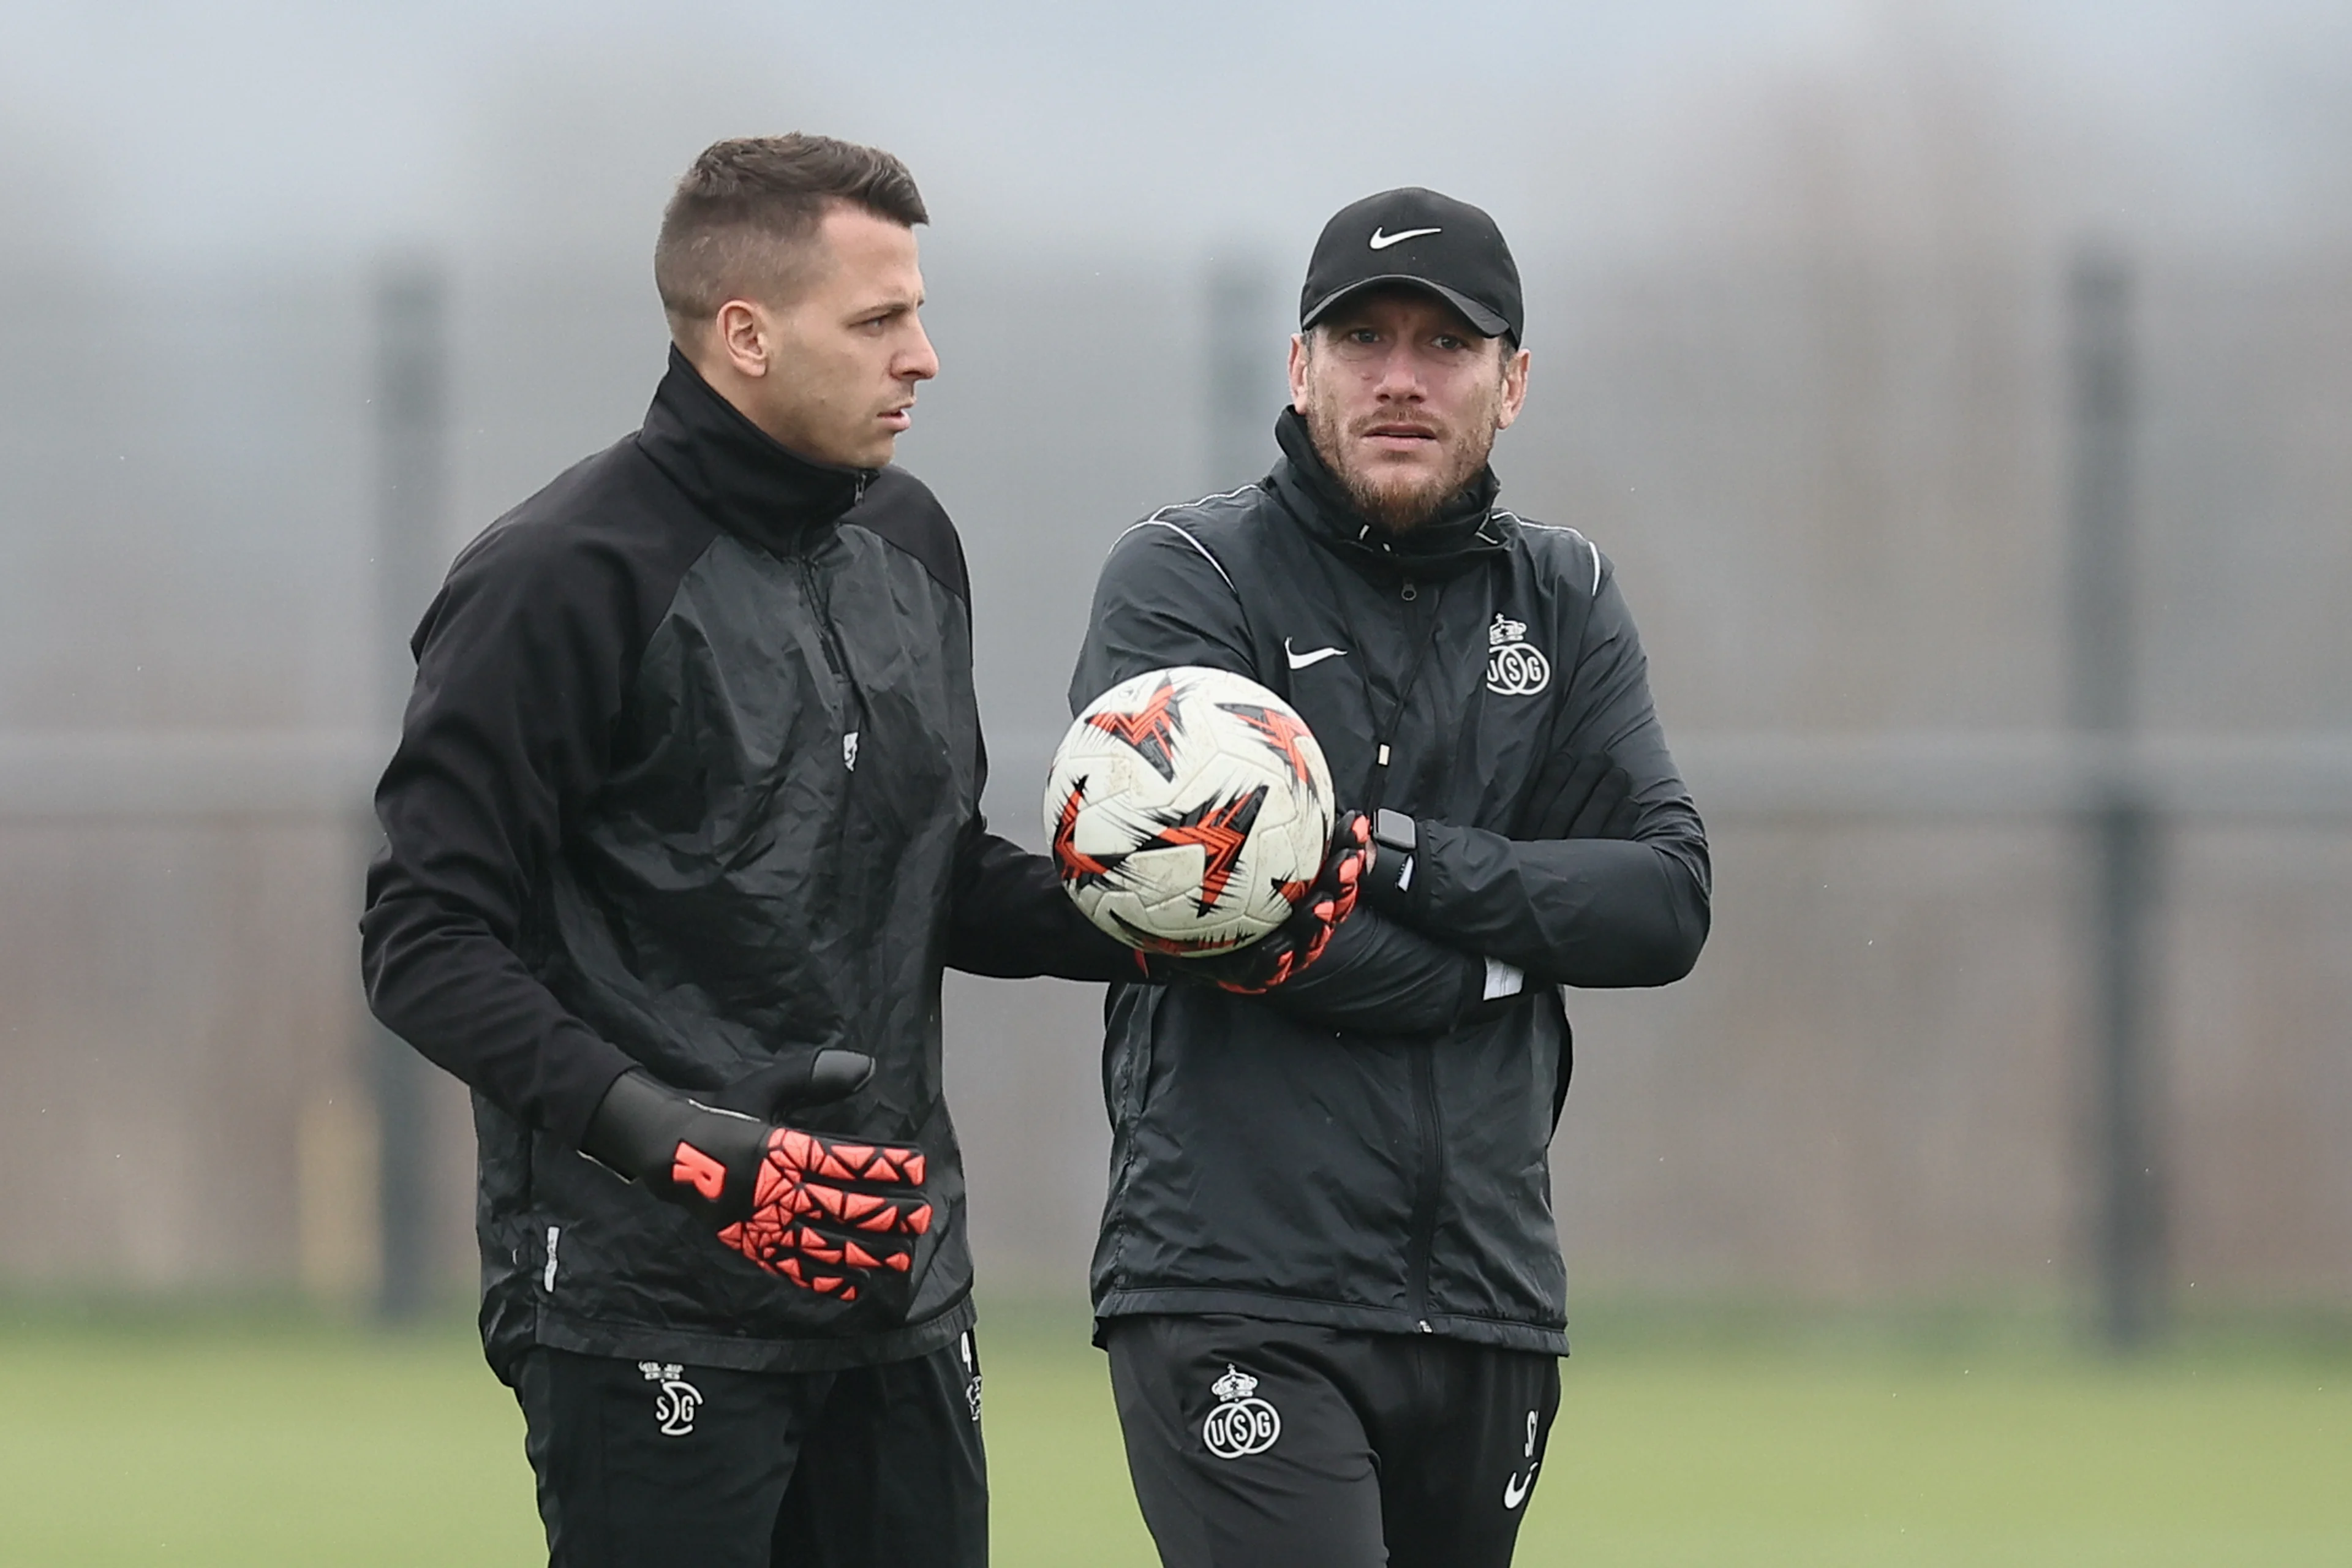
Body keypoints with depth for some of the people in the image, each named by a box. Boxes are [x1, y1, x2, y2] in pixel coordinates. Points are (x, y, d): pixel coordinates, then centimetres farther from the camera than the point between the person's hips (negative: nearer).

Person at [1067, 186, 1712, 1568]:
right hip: (1240, 1289, -5)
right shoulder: (1188, 577, 1)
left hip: (1491, 1295, 5)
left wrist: (1411, 860, -10)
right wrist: (1496, 960, -5)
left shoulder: (1566, 602, 16)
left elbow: (1667, 901, 3)